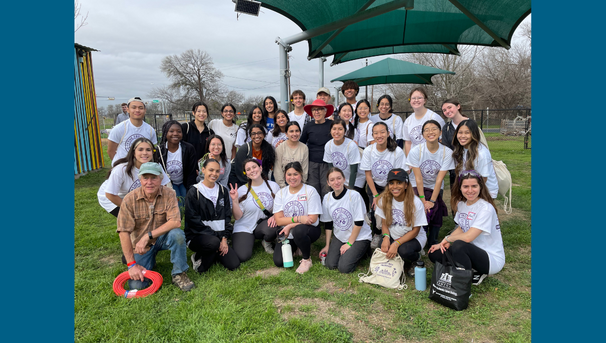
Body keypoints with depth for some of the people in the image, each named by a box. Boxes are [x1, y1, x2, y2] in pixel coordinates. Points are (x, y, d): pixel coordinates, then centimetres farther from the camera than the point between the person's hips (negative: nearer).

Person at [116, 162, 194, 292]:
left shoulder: (169, 194, -15)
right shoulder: (130, 199, -16)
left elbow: (176, 222, -25)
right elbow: (123, 232, -16)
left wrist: (148, 236, -29)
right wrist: (131, 264, -18)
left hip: (162, 238, 0)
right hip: (141, 246, 1)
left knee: (177, 234, -33)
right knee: (136, 285, -14)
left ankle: (179, 274, -12)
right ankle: (150, 260, 19)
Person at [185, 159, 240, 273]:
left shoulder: (223, 191, 11)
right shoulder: (194, 192, -4)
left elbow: (227, 216, 9)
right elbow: (193, 220, -10)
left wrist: (224, 238, -6)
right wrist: (216, 237, -16)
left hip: (219, 237, 4)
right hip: (197, 236, -4)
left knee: (234, 264, -14)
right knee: (214, 242, -37)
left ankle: (212, 254, 14)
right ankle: (198, 258, -4)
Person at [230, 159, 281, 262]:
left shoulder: (273, 186, -2)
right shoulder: (242, 190, -7)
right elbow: (237, 216, -8)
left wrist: (275, 216, -16)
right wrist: (234, 200, -21)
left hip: (263, 225, 2)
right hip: (244, 228, -1)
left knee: (273, 229, -35)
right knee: (242, 257, -22)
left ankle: (266, 242, 4)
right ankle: (250, 241, 14)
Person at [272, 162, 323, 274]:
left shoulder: (310, 191, -8)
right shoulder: (281, 193, 1)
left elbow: (313, 219, -14)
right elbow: (279, 220, -7)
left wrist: (290, 225, -19)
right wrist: (298, 219, -22)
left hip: (309, 230, -3)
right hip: (288, 234, 4)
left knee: (298, 230, -38)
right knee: (278, 262, -14)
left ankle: (307, 259, -10)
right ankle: (296, 247, 19)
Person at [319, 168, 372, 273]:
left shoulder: (354, 195, -19)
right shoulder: (327, 198, -3)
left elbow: (359, 223, -15)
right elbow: (328, 224, 6)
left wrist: (349, 243, -12)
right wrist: (327, 245, 6)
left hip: (359, 237, -4)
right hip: (339, 237, 5)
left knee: (344, 267, -17)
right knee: (330, 264, -9)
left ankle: (360, 251, 11)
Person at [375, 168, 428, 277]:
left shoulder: (415, 203, -19)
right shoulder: (384, 199, -8)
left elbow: (415, 231, -15)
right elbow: (384, 223, 1)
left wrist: (396, 243, -27)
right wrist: (386, 237, -21)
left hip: (414, 237, -3)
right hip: (393, 236, 3)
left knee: (404, 250, -34)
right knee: (383, 248, -26)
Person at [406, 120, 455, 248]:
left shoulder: (447, 152, -14)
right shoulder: (415, 151, -18)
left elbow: (439, 179, -15)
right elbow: (418, 178, -17)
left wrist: (432, 201, -17)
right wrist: (423, 200, -18)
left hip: (436, 188, 2)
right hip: (418, 187, -2)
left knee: (435, 211, -12)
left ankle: (433, 244, 12)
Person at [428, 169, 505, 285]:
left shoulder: (486, 208, -22)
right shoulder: (461, 204, 3)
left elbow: (468, 237, -28)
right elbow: (460, 228, 12)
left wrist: (447, 238, -10)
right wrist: (444, 243, -4)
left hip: (492, 259, -8)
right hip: (471, 252, 8)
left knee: (459, 245, -35)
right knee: (434, 254, -7)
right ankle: (474, 271, 3)